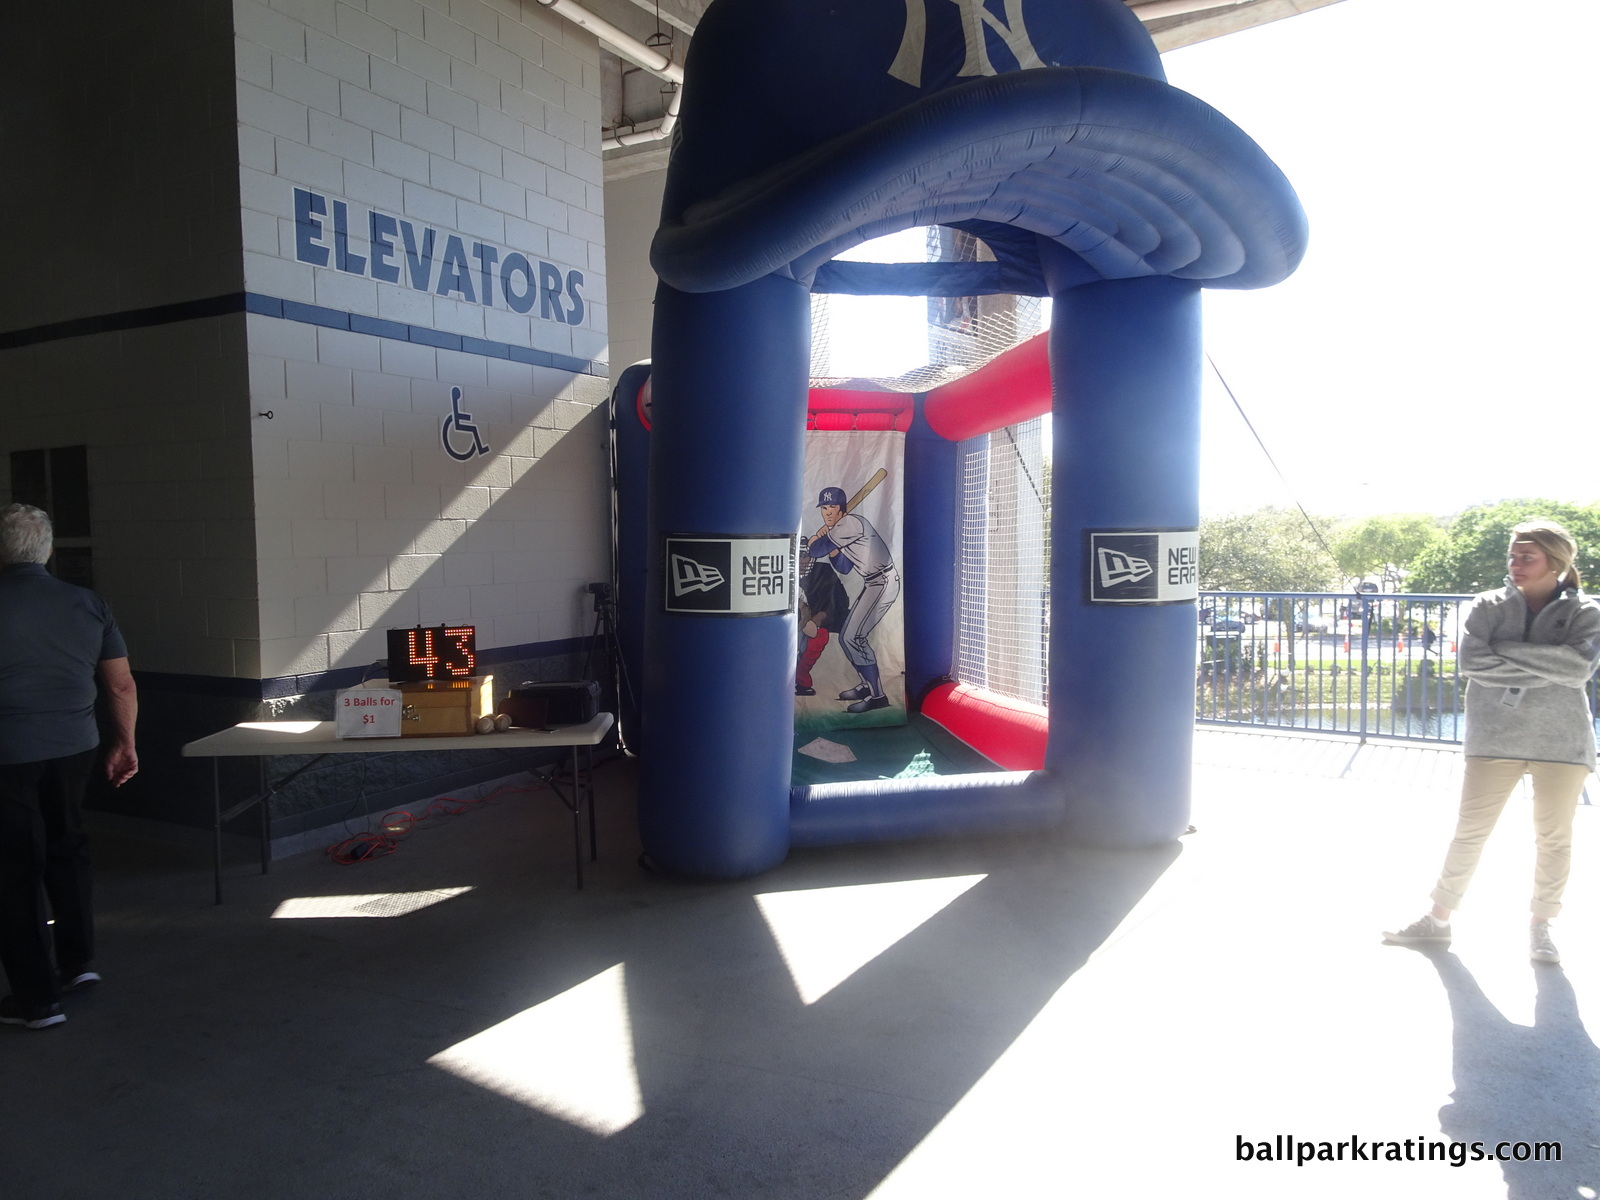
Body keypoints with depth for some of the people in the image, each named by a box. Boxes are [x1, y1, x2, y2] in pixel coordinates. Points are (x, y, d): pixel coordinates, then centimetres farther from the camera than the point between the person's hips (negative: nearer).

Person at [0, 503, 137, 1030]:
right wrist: (125, 744, 16)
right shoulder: (88, 604, 2)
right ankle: (78, 960, 27)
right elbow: (122, 685, 5)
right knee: (66, 847, 22)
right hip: (74, 748, 4)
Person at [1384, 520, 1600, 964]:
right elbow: (1470, 661, -12)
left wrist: (1507, 651, -16)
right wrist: (1543, 670, -14)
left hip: (1561, 741, 0)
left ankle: (1540, 927, 24)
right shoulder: (1488, 606, 2)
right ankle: (1438, 919, 15)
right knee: (1470, 831, 4)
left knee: (1554, 839, 7)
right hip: (1494, 739, 0)